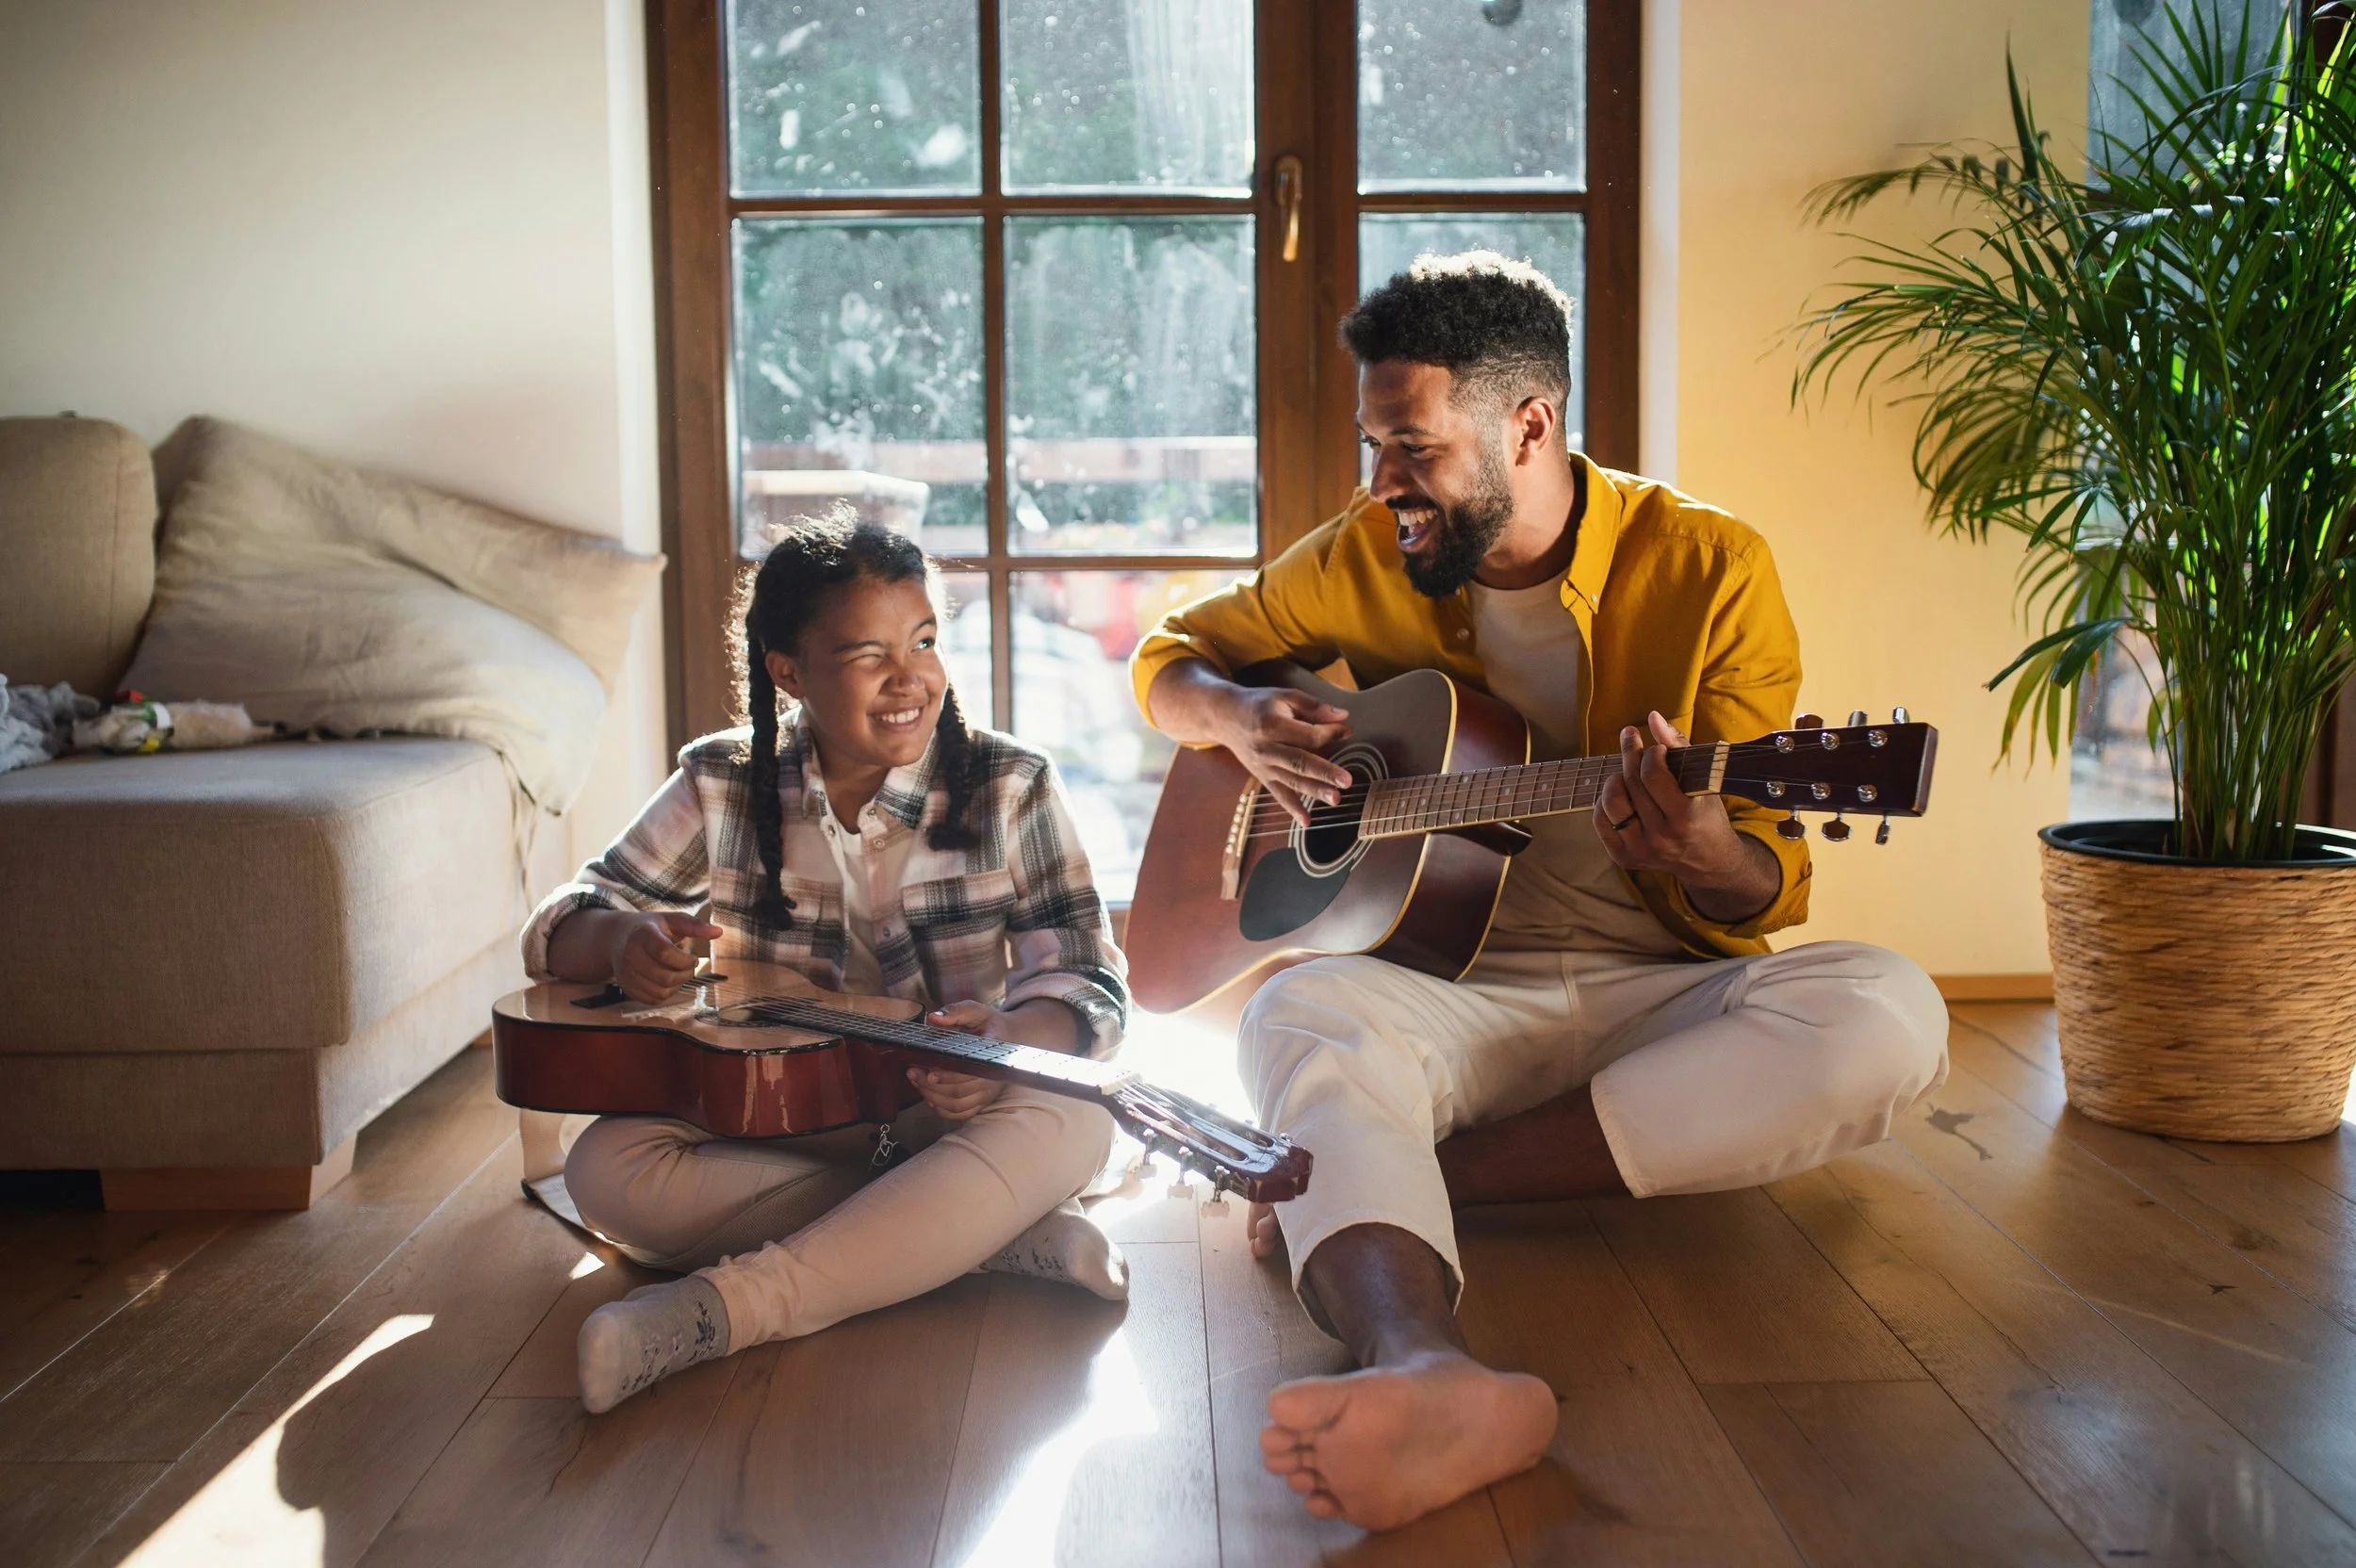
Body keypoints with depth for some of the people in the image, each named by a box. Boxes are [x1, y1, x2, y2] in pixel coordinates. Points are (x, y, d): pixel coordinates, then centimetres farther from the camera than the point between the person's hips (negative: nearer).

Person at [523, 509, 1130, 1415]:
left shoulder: (1008, 789, -4)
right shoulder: (722, 787, 0)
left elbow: (1088, 979, -10)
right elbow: (557, 929, 2)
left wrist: (1011, 1039, -35)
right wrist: (623, 941, -24)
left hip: (947, 1122, -1)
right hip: (770, 1126, 2)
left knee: (1069, 1124, -33)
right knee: (608, 1169, -27)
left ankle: (721, 1307, -37)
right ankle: (998, 1236, -24)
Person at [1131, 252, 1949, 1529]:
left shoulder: (1709, 569, -1)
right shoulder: (1364, 561, 7)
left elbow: (1769, 898, -2)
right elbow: (1172, 654, 21)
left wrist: (1707, 862, -28)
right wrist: (1239, 719, -4)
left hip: (1657, 996, 0)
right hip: (1445, 990, 0)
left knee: (1885, 1016, -30)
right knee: (1303, 1012, -34)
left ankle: (1424, 1175, -29)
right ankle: (1428, 1372, -64)